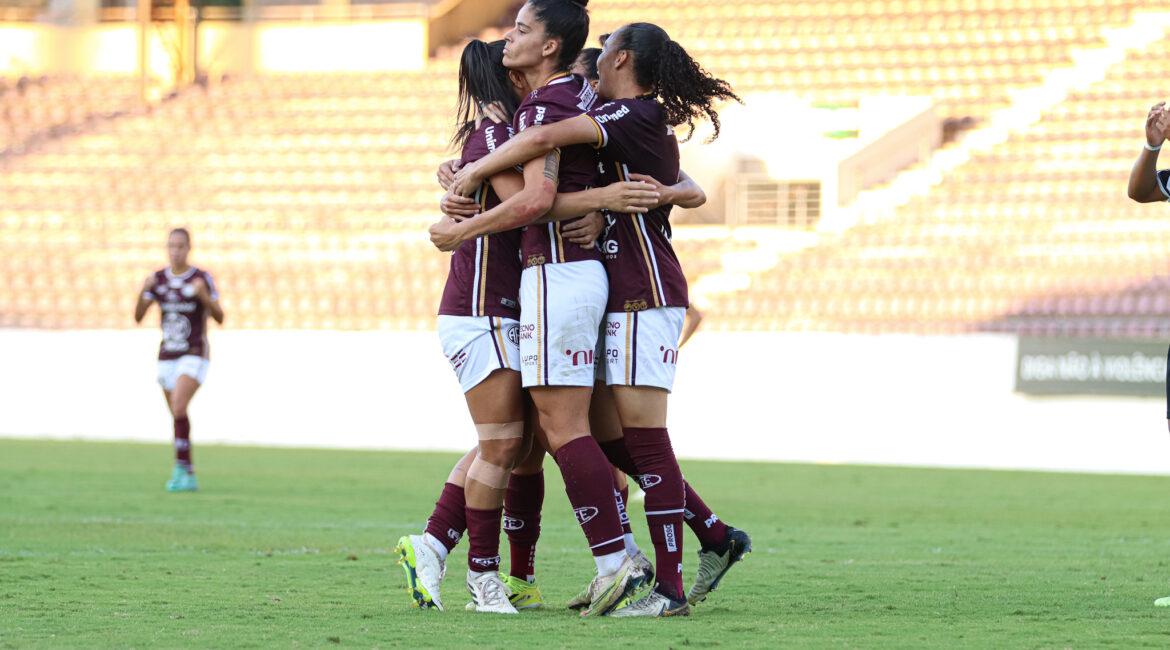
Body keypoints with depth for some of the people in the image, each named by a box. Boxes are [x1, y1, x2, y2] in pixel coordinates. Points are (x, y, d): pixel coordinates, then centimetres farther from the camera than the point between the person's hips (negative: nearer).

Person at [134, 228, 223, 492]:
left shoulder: (202, 278, -7)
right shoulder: (158, 279, 4)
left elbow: (219, 318, -12)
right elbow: (138, 316, -4)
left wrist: (203, 295, -30)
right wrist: (143, 291, -23)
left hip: (194, 356, -5)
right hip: (167, 358, 5)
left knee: (178, 409, -25)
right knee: (178, 418, 9)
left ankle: (181, 468, -21)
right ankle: (188, 478, 22)